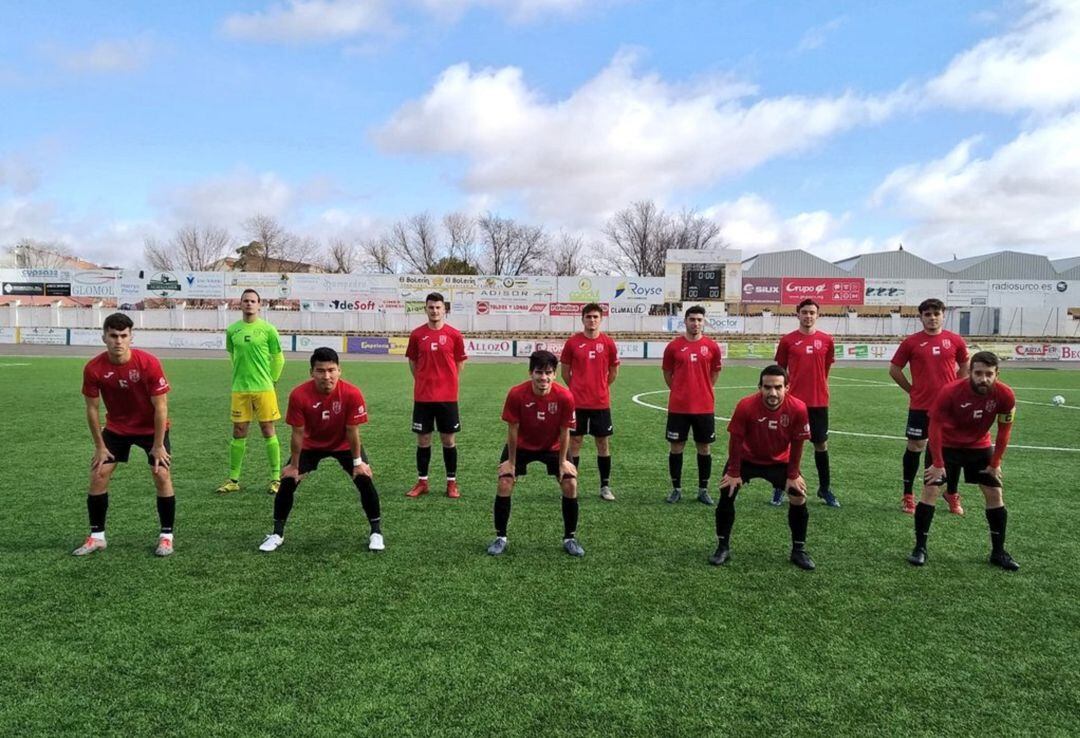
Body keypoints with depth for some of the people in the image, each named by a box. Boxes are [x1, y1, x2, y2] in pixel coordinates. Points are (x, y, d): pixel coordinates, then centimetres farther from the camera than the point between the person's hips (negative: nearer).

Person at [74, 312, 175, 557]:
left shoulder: (149, 363, -27)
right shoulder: (93, 368, -18)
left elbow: (160, 407, -20)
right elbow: (92, 409, -7)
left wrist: (158, 445, -17)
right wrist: (100, 446, -6)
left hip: (151, 427, -3)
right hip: (116, 428, 3)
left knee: (162, 475, -11)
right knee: (98, 475, -1)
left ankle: (166, 536, 3)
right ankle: (97, 536, 15)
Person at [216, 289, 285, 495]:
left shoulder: (268, 329, -3)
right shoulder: (232, 330, 6)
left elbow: (278, 358, 3)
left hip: (264, 389, -3)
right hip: (239, 389, 3)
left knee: (268, 431, 1)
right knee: (238, 433, 7)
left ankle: (276, 478, 9)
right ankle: (233, 479, 16)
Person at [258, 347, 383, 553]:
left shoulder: (352, 393, -32)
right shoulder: (299, 395, -30)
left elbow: (352, 431, -20)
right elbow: (298, 433, -19)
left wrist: (358, 462, -14)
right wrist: (294, 466, -11)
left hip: (344, 444, -1)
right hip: (310, 445, 1)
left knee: (364, 480, -13)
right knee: (288, 481, -7)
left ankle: (376, 532, 6)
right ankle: (277, 533, 15)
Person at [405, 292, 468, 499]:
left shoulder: (454, 334, -2)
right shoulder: (417, 334, 1)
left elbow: (459, 363, 8)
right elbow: (412, 362, 12)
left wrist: (447, 382, 6)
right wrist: (424, 382, 7)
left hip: (447, 396, -1)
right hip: (422, 397, 1)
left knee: (449, 439, 5)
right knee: (423, 439, 7)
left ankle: (452, 482, 15)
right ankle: (422, 482, 19)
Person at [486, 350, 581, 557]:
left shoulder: (565, 397, -27)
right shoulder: (516, 394, -28)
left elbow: (565, 432, -15)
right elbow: (512, 429, -18)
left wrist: (562, 462, -9)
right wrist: (511, 462, -12)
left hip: (553, 447, 1)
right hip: (521, 446, 0)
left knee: (570, 484, -9)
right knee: (504, 484, -11)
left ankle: (570, 538, 10)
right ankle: (500, 538, 9)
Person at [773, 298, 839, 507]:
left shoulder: (826, 340, 3)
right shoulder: (787, 340, -1)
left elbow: (826, 369, 13)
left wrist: (819, 388, 10)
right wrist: (785, 390, -1)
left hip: (819, 402, 2)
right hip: (793, 401, -1)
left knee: (821, 444, 10)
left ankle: (825, 488, 24)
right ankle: (779, 488, 16)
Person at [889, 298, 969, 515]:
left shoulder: (955, 341, 2)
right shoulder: (911, 342, -2)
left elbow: (965, 367, 16)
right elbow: (894, 369, 4)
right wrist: (912, 389, 2)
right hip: (920, 406, -1)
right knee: (914, 447, 4)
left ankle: (952, 494, 26)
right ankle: (908, 495, 15)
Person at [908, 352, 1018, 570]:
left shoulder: (1005, 395, -21)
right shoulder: (950, 392, -30)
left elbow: (1004, 430, -6)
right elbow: (935, 426, -19)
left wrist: (995, 463, -3)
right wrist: (938, 464, -17)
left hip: (980, 447, 3)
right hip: (947, 446, -3)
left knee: (995, 494, 3)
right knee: (930, 491, -10)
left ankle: (998, 552, 19)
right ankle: (920, 548, 0)